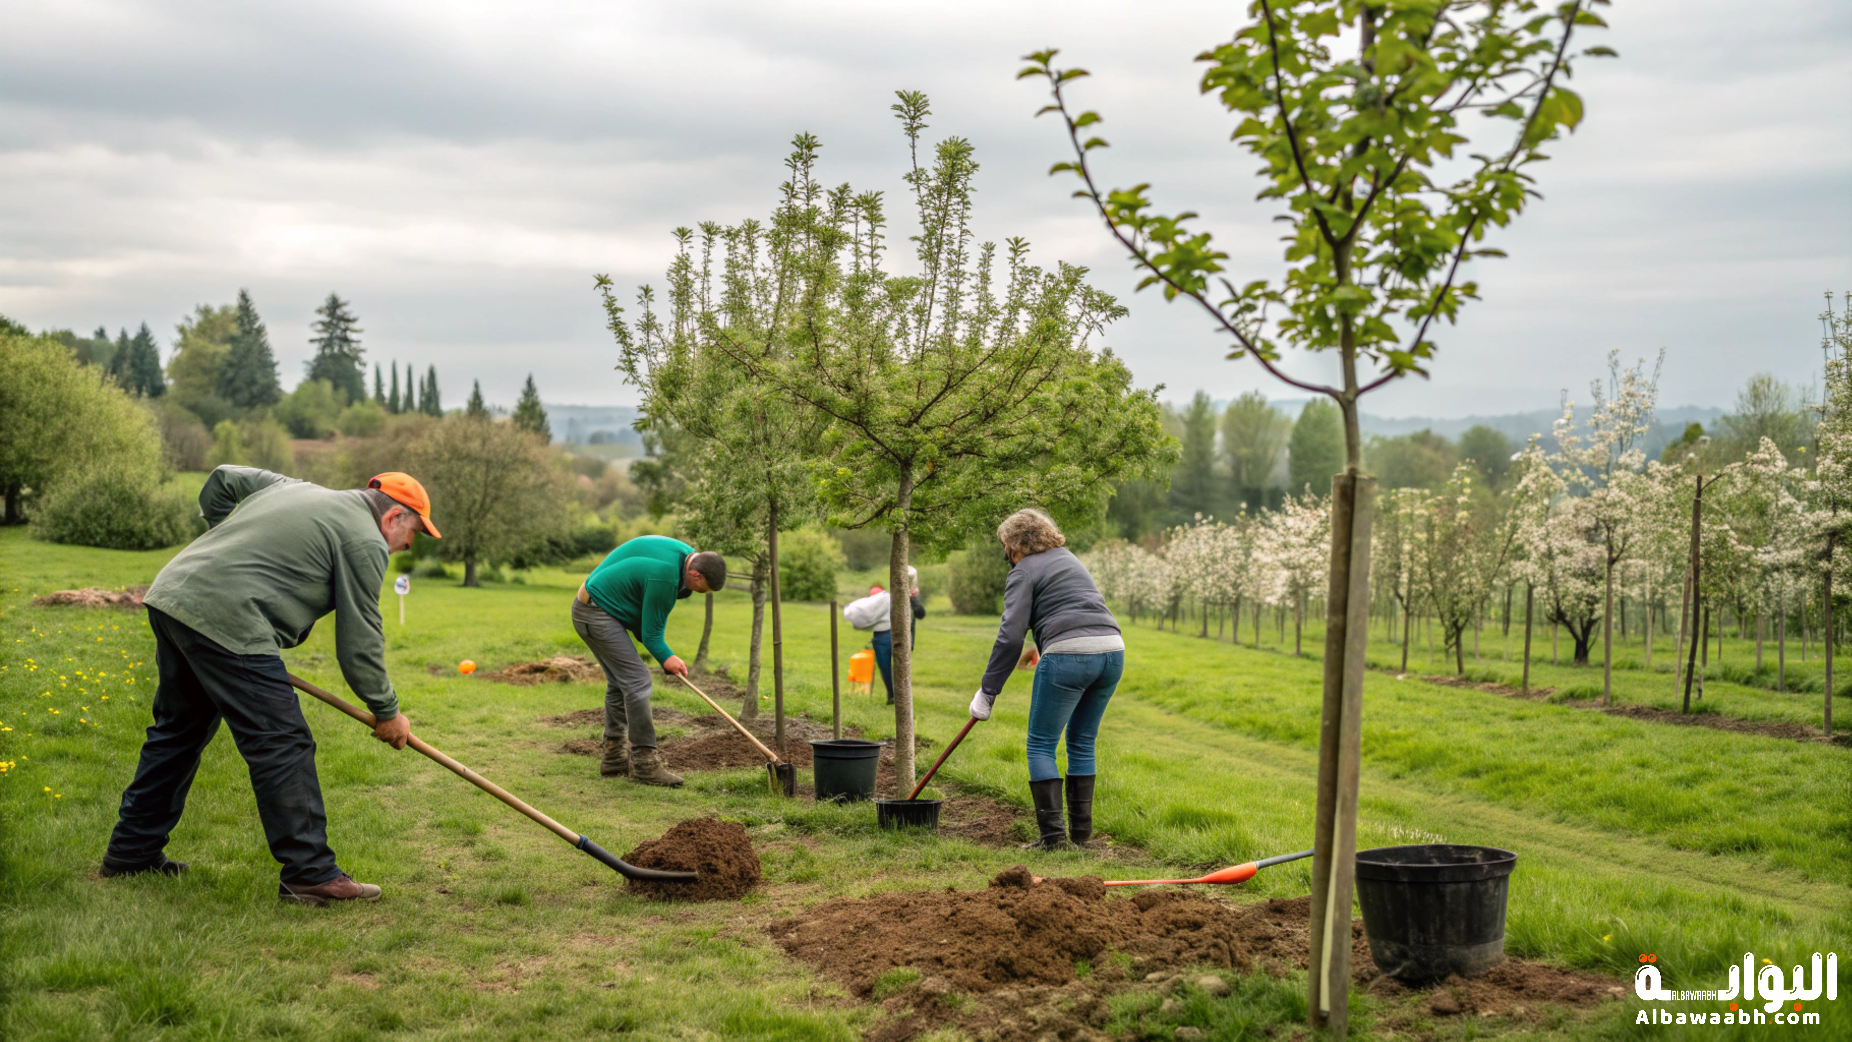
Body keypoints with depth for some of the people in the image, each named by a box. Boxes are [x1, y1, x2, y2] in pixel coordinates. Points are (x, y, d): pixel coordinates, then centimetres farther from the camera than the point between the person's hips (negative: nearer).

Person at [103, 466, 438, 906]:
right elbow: (359, 641, -3)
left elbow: (222, 480, 31)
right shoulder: (365, 542, -2)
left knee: (178, 730, 22)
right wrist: (387, 711, 8)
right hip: (226, 622, -10)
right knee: (283, 746, -6)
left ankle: (131, 852, 32)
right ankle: (310, 873, -4)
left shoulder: (295, 489, 24)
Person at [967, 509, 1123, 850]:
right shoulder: (1068, 558, 25)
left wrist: (987, 691, -3)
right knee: (1082, 743, 18)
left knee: (1041, 745, 4)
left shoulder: (1024, 572, 2)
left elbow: (1010, 636, -6)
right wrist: (1040, 647, 48)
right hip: (1112, 649, 8)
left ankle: (1052, 835, -2)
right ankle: (1081, 832, 19)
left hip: (1068, 656, -7)